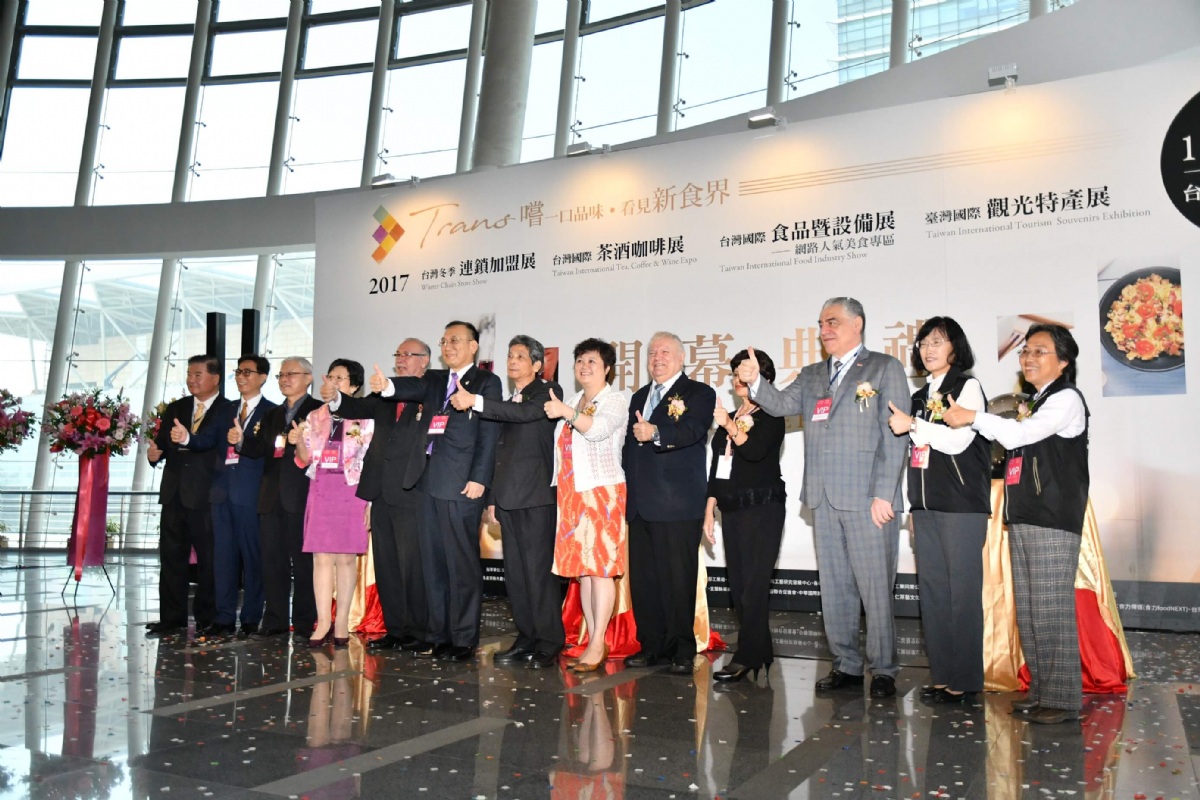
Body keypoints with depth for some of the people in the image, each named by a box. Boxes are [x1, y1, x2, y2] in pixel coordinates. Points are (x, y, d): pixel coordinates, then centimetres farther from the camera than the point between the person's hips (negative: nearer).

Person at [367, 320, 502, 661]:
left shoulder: (487, 382, 3)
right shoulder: (435, 379, 20)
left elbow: (488, 435, -5)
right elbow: (415, 388, -3)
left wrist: (479, 479, -14)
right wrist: (387, 386, -25)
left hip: (462, 485, -6)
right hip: (430, 482, 6)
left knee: (462, 563, -3)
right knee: (433, 563, 10)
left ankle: (464, 640, 5)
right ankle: (439, 636, 19)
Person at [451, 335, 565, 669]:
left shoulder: (547, 391, 0)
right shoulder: (509, 400, 22)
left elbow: (523, 413, -21)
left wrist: (475, 402, -28)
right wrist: (494, 498, 19)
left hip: (535, 496, -8)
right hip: (509, 497, 8)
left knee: (538, 571, -8)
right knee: (515, 572, 9)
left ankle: (549, 645, -1)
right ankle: (526, 640, 17)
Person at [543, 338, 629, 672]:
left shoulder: (616, 401, -1)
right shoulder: (571, 403, 18)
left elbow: (597, 429, -19)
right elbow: (561, 444, 23)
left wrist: (566, 412, -23)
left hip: (603, 491, -6)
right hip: (572, 494, 6)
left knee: (601, 566, -7)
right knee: (582, 568, 6)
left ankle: (597, 645, -5)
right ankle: (594, 642, 12)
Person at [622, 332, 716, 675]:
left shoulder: (699, 393, 1)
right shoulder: (639, 397, 22)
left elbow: (693, 430, -18)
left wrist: (655, 433, -35)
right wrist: (628, 489, 15)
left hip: (678, 504, -6)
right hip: (640, 504, 6)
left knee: (678, 579, -3)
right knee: (642, 578, 8)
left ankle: (682, 650, 7)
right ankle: (651, 646, 18)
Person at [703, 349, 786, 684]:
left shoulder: (770, 416, -2)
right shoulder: (730, 416, 18)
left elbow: (755, 449, -20)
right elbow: (717, 466, 18)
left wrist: (729, 425, -17)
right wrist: (710, 509, 14)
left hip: (762, 508, -7)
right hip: (732, 509, 7)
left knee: (754, 584, -9)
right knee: (738, 584, 7)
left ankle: (747, 657, -4)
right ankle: (760, 653, 17)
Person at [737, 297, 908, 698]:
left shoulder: (884, 368, 2)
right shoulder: (812, 375, 19)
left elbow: (894, 435, -5)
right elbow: (782, 404, 4)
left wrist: (884, 494, -12)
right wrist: (755, 382, -16)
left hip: (867, 498, -5)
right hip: (824, 498, 5)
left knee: (875, 586, -1)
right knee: (833, 586, 11)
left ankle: (884, 671, 11)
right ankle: (846, 665, 22)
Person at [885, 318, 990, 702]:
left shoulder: (967, 386, 0)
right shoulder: (920, 397, 18)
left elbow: (958, 440, -12)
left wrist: (913, 425, -14)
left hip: (962, 506, -6)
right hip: (926, 506, 7)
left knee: (962, 589, -5)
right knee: (932, 589, 6)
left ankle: (964, 680, 2)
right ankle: (941, 675, 13)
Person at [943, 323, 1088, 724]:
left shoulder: (1066, 398, -5)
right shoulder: (1031, 405, 21)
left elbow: (1018, 434, -16)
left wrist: (973, 417, -10)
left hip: (1054, 519, -8)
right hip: (1022, 518, 8)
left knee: (1051, 609, -6)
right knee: (1026, 611, 9)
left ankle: (1062, 697, 2)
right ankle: (1040, 689, 18)